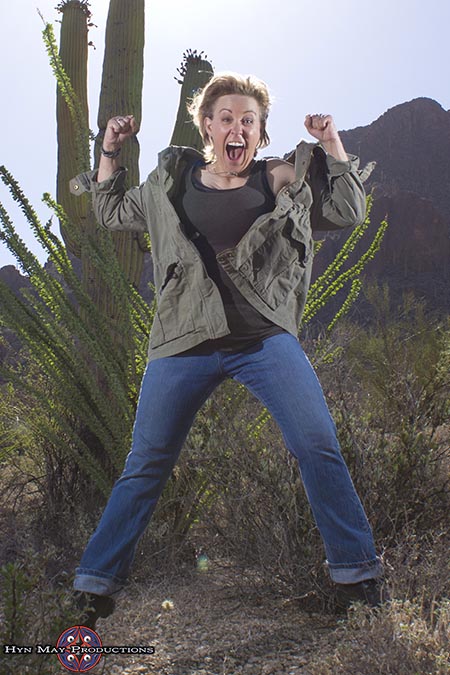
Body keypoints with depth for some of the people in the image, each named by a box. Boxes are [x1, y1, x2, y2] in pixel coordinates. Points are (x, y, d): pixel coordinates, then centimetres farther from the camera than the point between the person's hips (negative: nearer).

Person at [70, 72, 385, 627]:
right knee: (145, 466, 5)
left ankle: (356, 571, 9)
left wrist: (332, 146, 2)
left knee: (318, 446, -10)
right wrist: (110, 151, 17)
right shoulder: (170, 181, 13)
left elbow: (350, 212, 9)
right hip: (183, 343, 1)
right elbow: (112, 213, 25)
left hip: (266, 338, 0)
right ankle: (96, 580, 20)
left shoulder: (279, 181, 9)